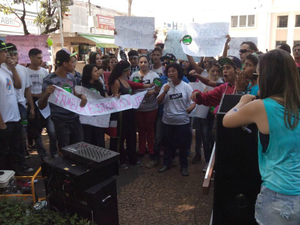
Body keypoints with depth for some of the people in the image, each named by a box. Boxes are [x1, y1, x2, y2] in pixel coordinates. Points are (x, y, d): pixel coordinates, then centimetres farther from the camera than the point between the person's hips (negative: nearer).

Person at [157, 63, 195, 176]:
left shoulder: (186, 86, -4)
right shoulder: (165, 86, 1)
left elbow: (193, 101, -4)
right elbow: (159, 101, -1)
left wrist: (190, 107, -25)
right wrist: (164, 92, -16)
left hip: (182, 121, -2)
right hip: (168, 120, 2)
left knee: (183, 144, 8)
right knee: (169, 143, 16)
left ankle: (184, 166, 23)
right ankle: (167, 163, 31)